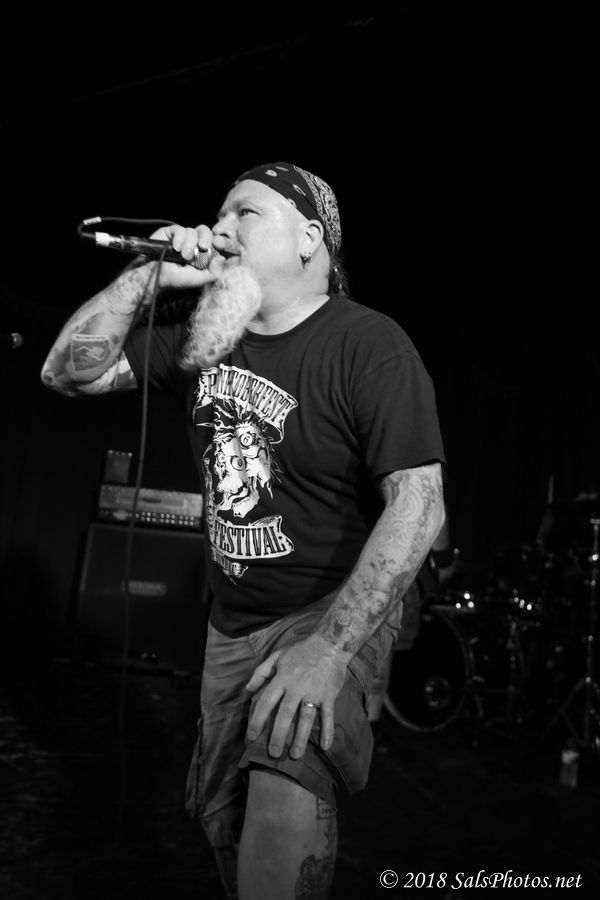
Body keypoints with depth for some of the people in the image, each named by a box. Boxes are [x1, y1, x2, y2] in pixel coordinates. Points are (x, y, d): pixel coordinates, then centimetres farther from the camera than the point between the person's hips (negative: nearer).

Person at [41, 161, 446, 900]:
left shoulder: (369, 346, -17)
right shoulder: (200, 330, 1)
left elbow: (418, 505, -22)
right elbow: (68, 373, 2)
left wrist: (330, 648, -28)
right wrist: (147, 276, -11)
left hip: (336, 613, -6)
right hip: (231, 624, 6)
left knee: (286, 803, -27)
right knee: (220, 813, 17)